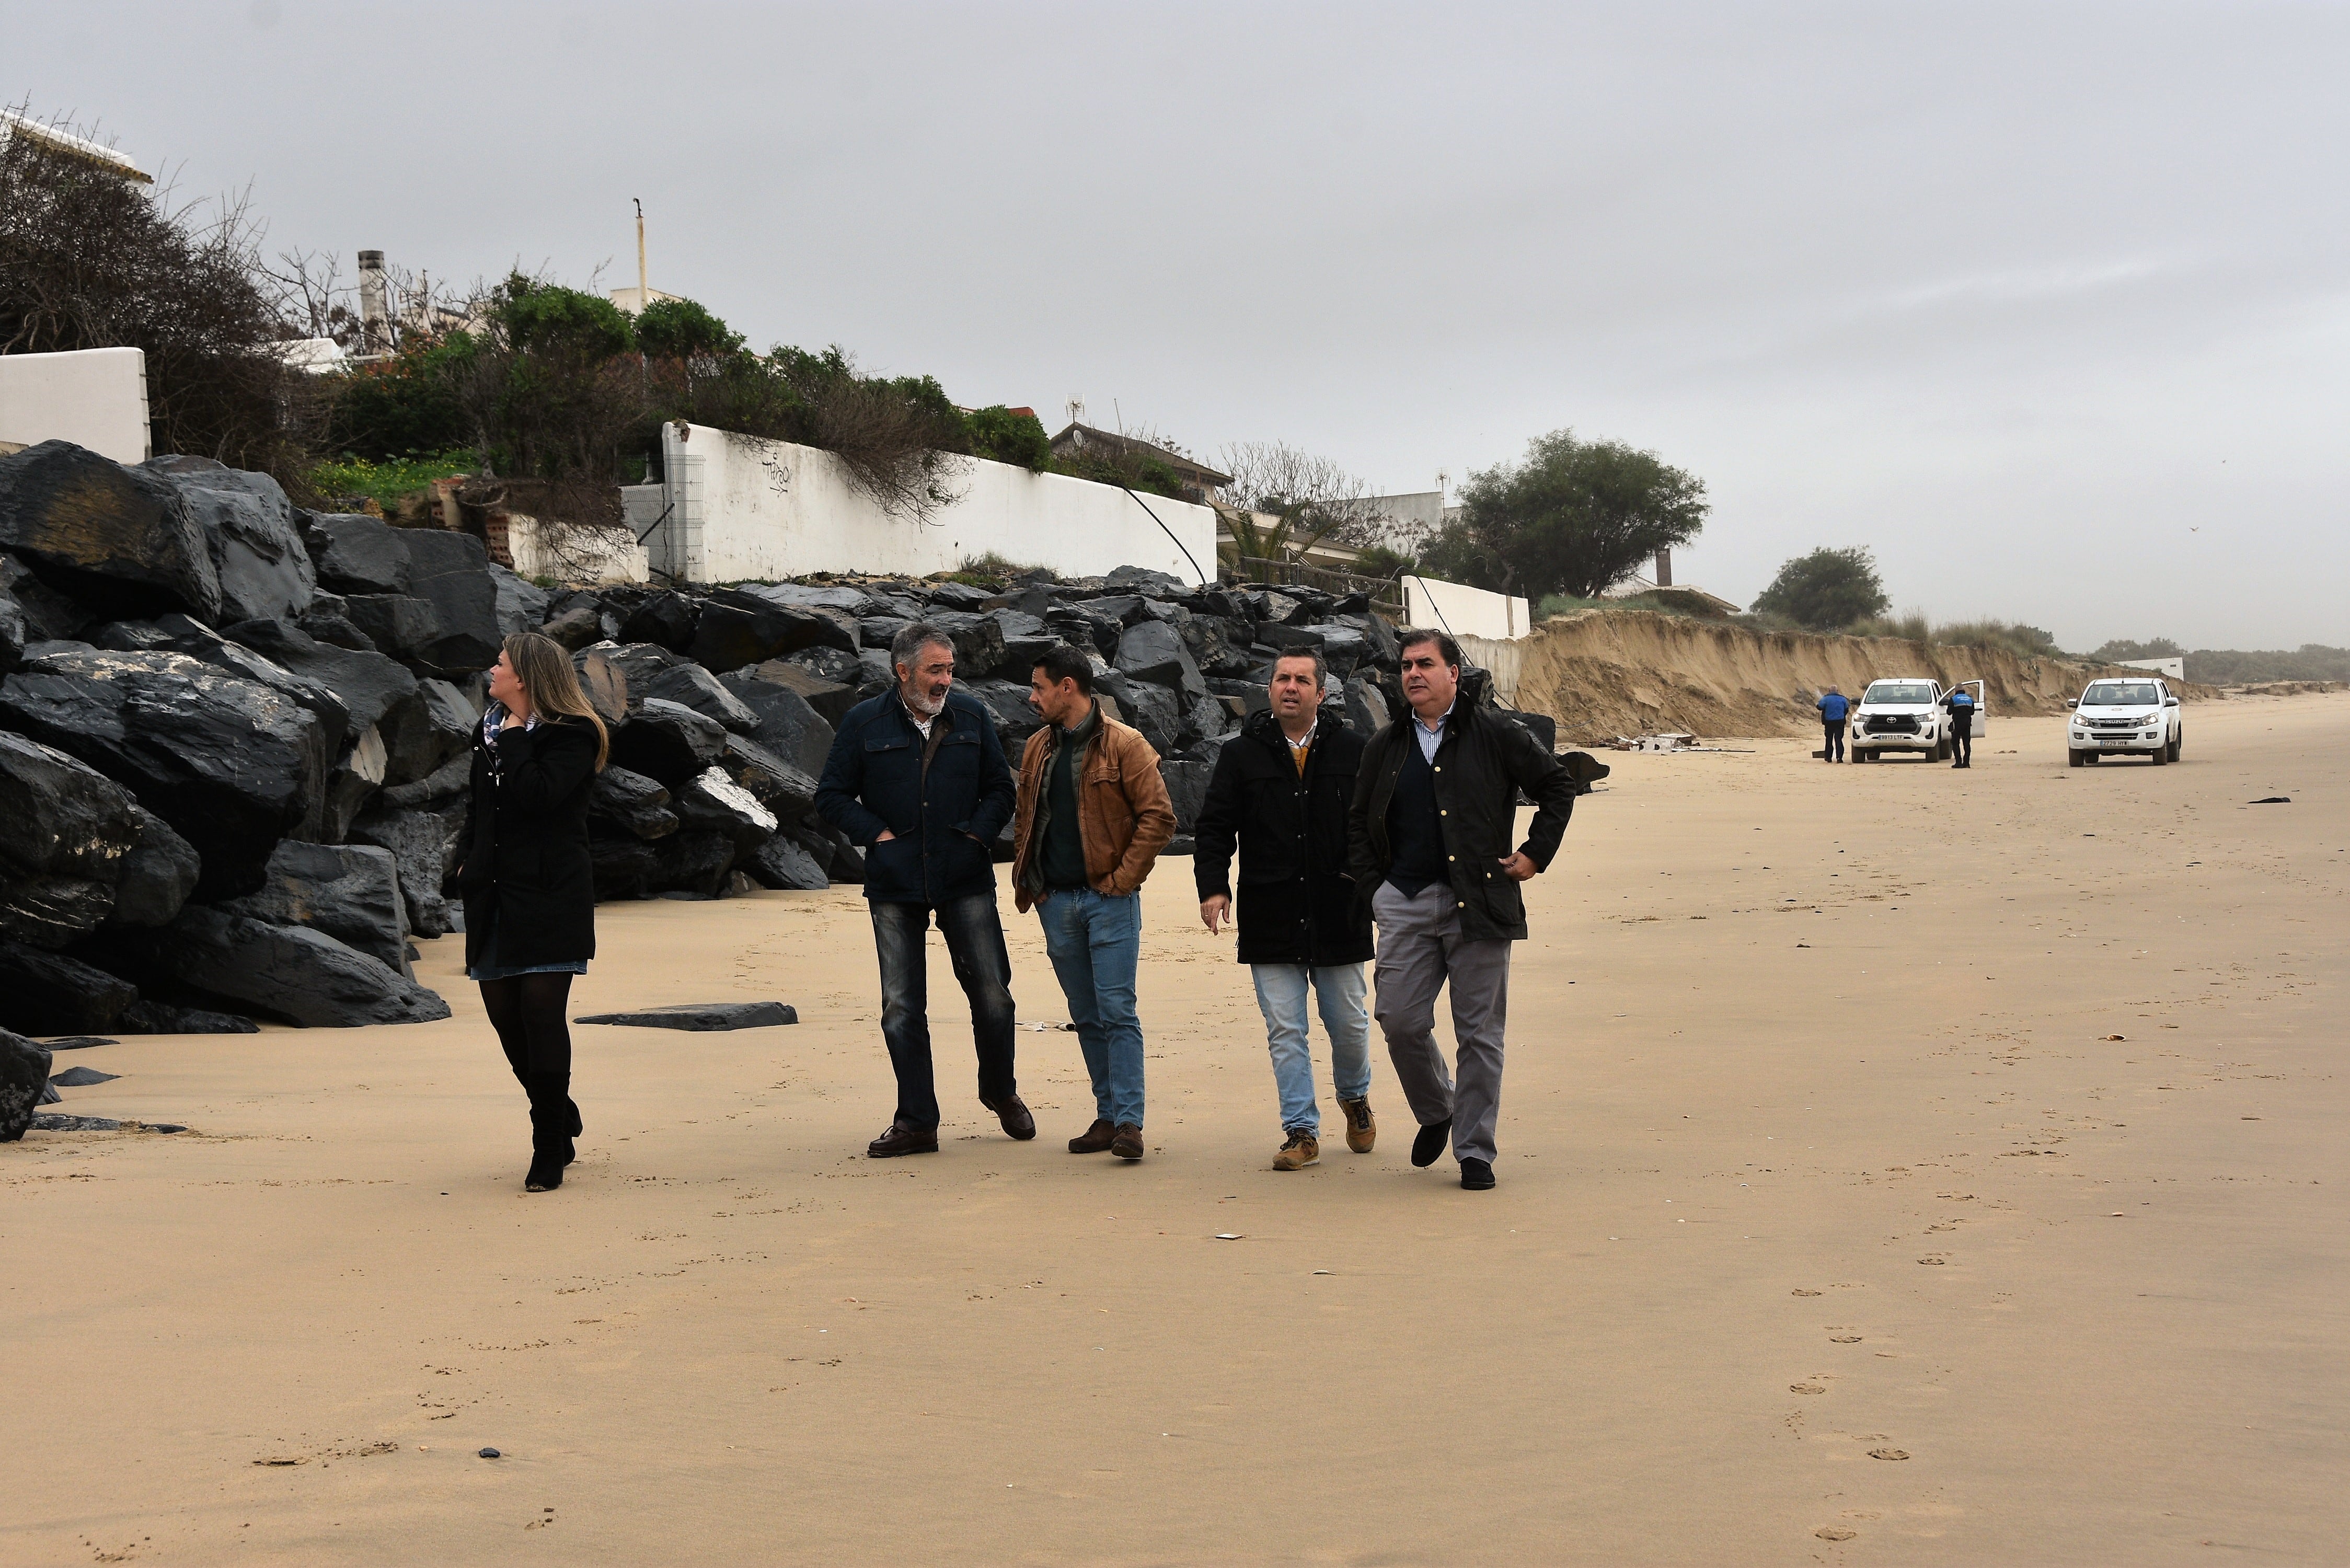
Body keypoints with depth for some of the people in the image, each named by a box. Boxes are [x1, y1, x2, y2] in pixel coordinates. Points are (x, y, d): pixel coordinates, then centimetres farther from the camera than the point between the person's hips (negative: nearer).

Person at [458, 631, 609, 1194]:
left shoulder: (571, 736, -8)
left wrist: (514, 738, -15)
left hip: (550, 895, -7)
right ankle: (563, 1121, 26)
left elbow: (538, 795, -25)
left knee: (541, 1010, -11)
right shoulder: (490, 729, 15)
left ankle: (549, 1151, -2)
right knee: (503, 1011, 6)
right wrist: (470, 860, 17)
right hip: (495, 894, 7)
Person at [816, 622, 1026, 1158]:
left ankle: (1000, 1092, 23)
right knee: (901, 1007, 1)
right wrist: (877, 833, -5)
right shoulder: (864, 723, 1)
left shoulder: (972, 716, 7)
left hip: (966, 879, 1)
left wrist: (980, 833, -1)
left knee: (992, 993, -1)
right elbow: (831, 797, 6)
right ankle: (916, 1122, 10)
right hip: (894, 885, -1)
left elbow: (999, 787, 15)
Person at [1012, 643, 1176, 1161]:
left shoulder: (1124, 745, -6)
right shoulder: (1038, 749, 13)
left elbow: (1158, 817, -8)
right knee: (1086, 1017, 9)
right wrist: (1027, 881, 9)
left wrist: (1122, 878, -11)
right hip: (1057, 901, 6)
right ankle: (1108, 1116, 14)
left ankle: (1129, 1122, -9)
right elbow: (1026, 820, 21)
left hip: (1109, 899, -6)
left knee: (1117, 1011, -9)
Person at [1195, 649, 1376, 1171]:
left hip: (1338, 917, 0)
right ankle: (1301, 1131, 7)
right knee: (1285, 1031, 0)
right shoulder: (1241, 754, 4)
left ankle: (1355, 1098, 37)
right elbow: (1214, 828, 5)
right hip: (1270, 920, 0)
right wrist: (1213, 885, -8)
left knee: (1349, 1024, 9)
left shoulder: (1352, 751, 3)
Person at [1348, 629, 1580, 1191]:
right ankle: (1435, 1114, 24)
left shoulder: (1496, 736, 2)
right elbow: (1359, 823, 21)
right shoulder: (1384, 747, 12)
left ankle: (1475, 1151, 9)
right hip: (1404, 903, 3)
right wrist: (1372, 888, 9)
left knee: (1479, 1032, 0)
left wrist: (1535, 854, 3)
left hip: (1478, 903, -3)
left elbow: (1557, 786, 9)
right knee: (1400, 1021, -3)